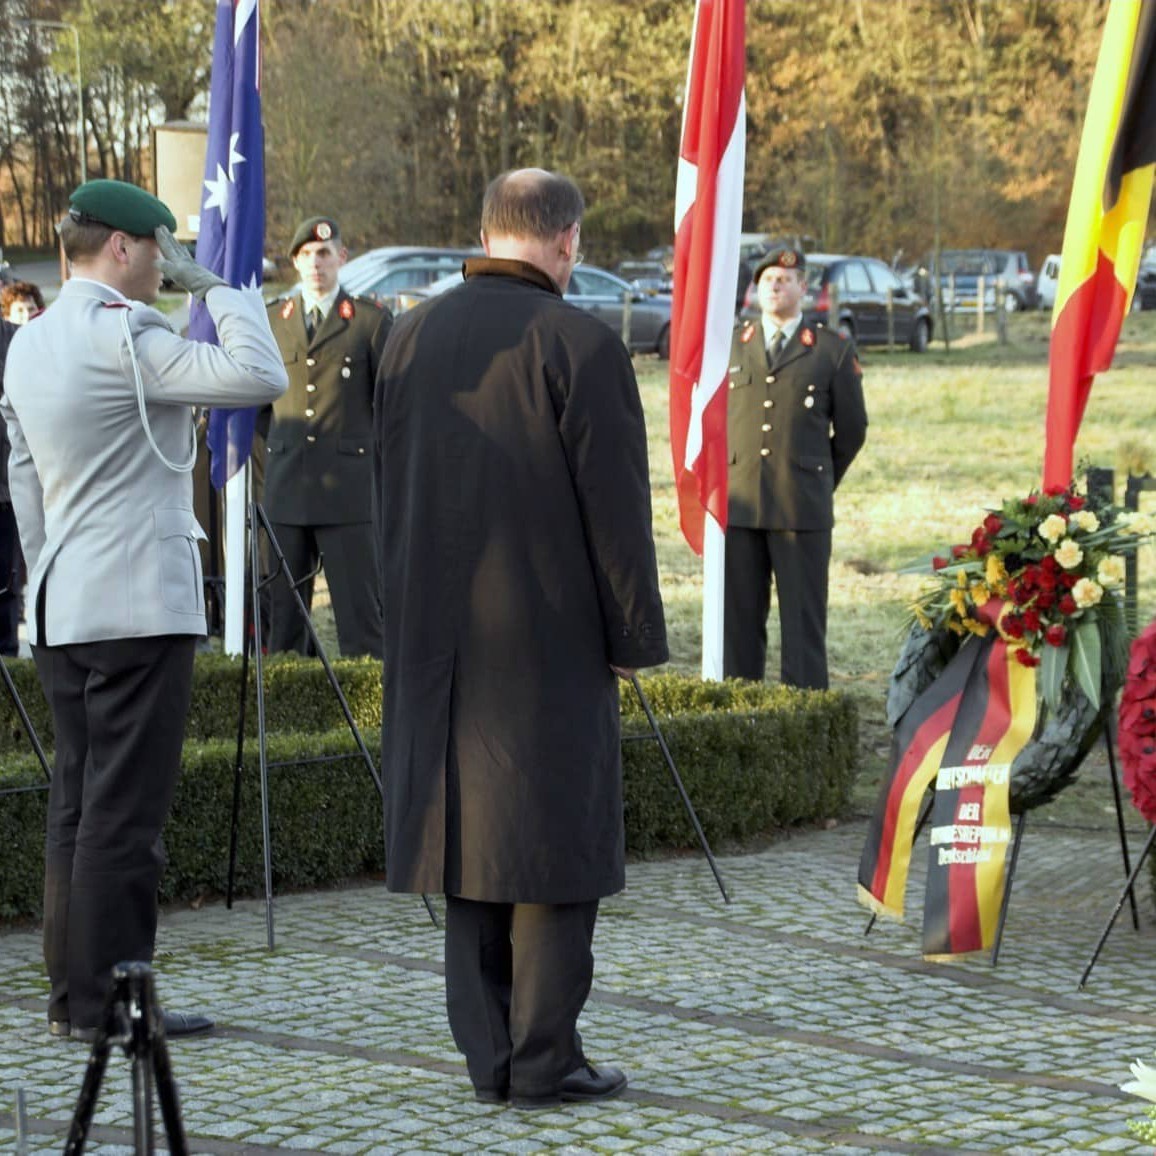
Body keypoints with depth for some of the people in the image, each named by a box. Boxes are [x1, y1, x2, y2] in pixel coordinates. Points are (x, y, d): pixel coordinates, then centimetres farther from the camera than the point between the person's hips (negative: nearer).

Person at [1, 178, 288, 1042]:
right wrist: (218, 287, -8)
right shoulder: (123, 337, -14)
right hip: (139, 606, -9)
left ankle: (73, 996, 15)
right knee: (124, 810, -5)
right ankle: (107, 999, -2)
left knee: (78, 805, 12)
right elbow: (260, 377, -22)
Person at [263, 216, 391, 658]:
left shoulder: (372, 320, 4)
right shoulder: (270, 319, 14)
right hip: (286, 488, 3)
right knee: (283, 609, 5)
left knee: (359, 606, -4)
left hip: (348, 488, -3)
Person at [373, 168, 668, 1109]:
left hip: (440, 638, 6)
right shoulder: (578, 344, -13)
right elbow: (614, 505, -12)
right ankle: (544, 1058, 1)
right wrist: (635, 634, -4)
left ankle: (488, 1054, 13)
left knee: (466, 827, 10)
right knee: (554, 835, 0)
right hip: (551, 636, -6)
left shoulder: (411, 337, 8)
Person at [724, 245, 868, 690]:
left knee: (803, 617, -1)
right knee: (738, 617, 3)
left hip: (802, 506, -2)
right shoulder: (728, 346, 12)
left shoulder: (833, 351, 5)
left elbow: (851, 429, 11)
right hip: (738, 503, 2)